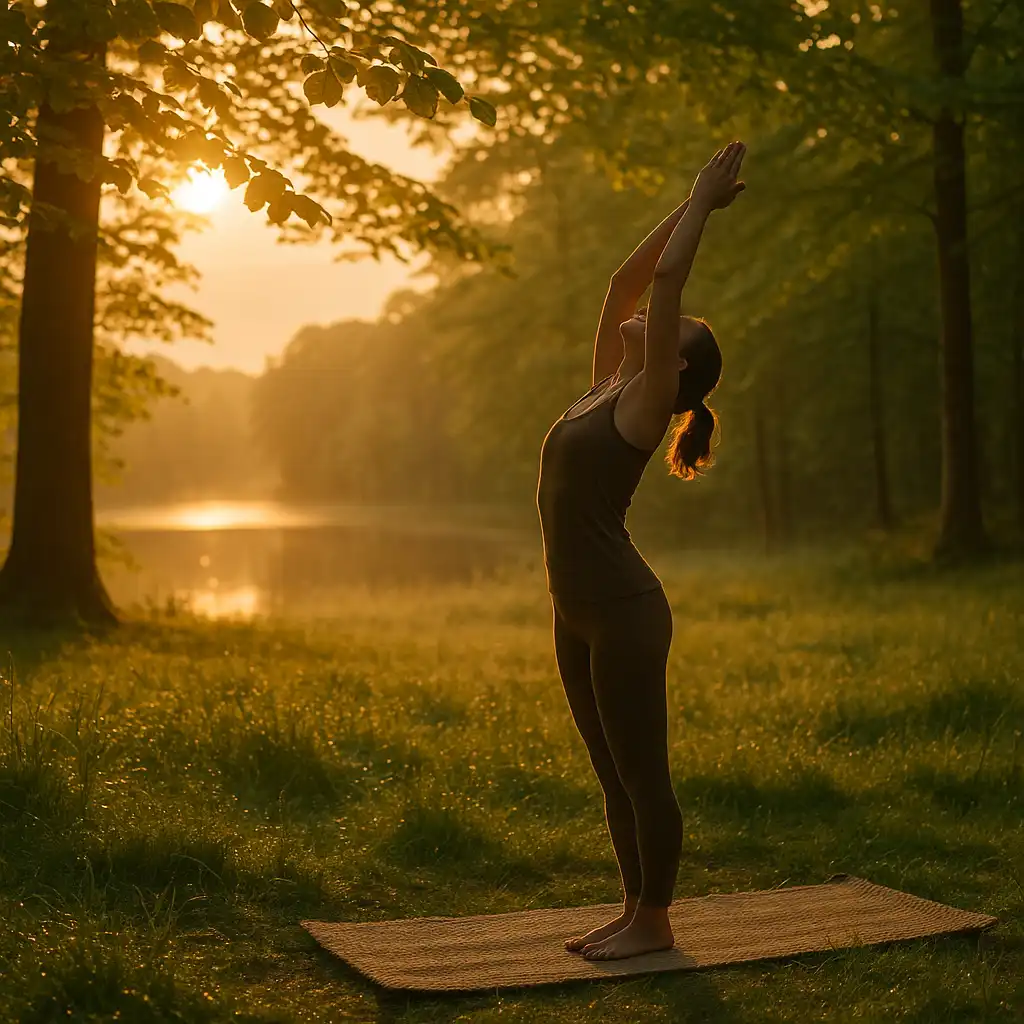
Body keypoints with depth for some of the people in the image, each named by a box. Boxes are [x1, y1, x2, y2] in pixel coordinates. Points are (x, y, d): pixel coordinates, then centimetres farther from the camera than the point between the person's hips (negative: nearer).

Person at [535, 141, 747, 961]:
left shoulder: (646, 401, -8)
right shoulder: (608, 387, 13)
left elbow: (666, 280, -13)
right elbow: (626, 283, 17)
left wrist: (703, 205, -4)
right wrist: (687, 205, 19)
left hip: (625, 611, -9)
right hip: (580, 613, 9)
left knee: (642, 772, 2)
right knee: (615, 773, 15)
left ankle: (655, 922, 13)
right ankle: (635, 910, 25)